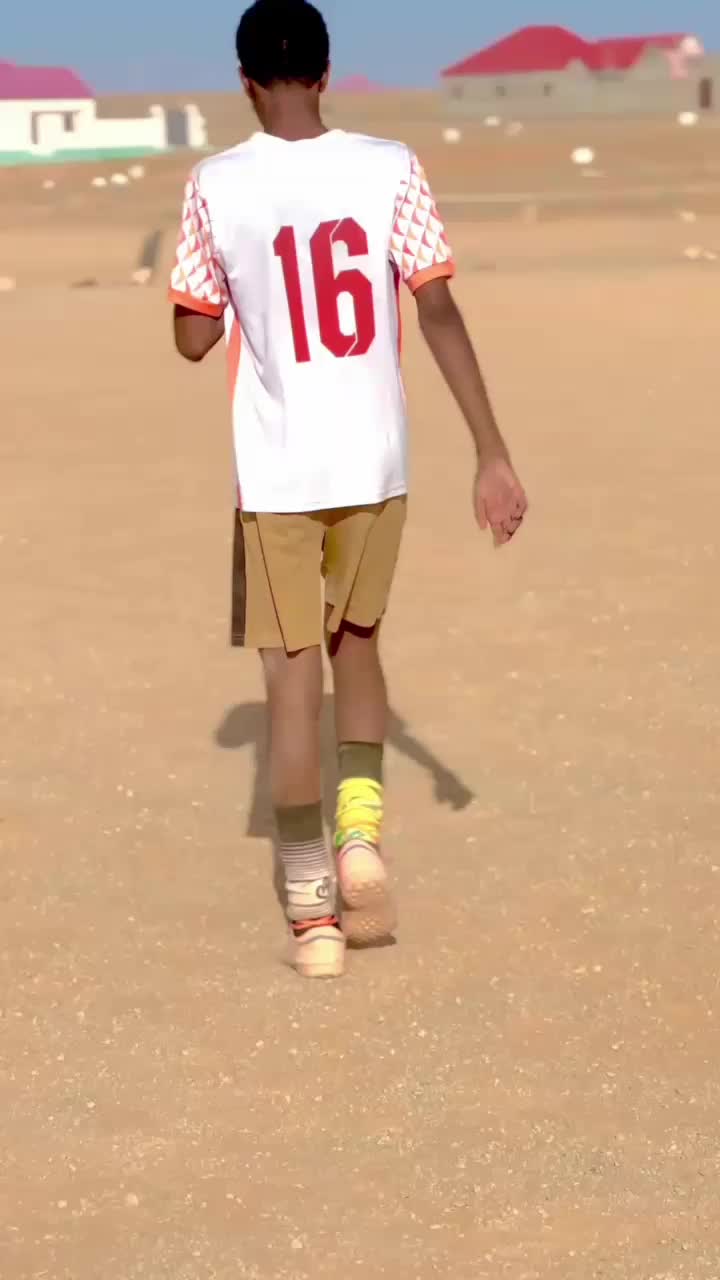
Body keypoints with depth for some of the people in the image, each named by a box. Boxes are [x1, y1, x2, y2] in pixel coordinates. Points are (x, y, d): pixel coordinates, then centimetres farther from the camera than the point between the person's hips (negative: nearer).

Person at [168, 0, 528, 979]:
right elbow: (440, 315, -7)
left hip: (276, 471, -1)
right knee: (356, 642, 23)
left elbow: (194, 339, 2)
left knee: (293, 674, 6)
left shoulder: (216, 187, -6)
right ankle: (361, 834, 6)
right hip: (374, 463, 2)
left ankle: (313, 913, 7)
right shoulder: (390, 169, -4)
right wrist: (492, 452, -5)